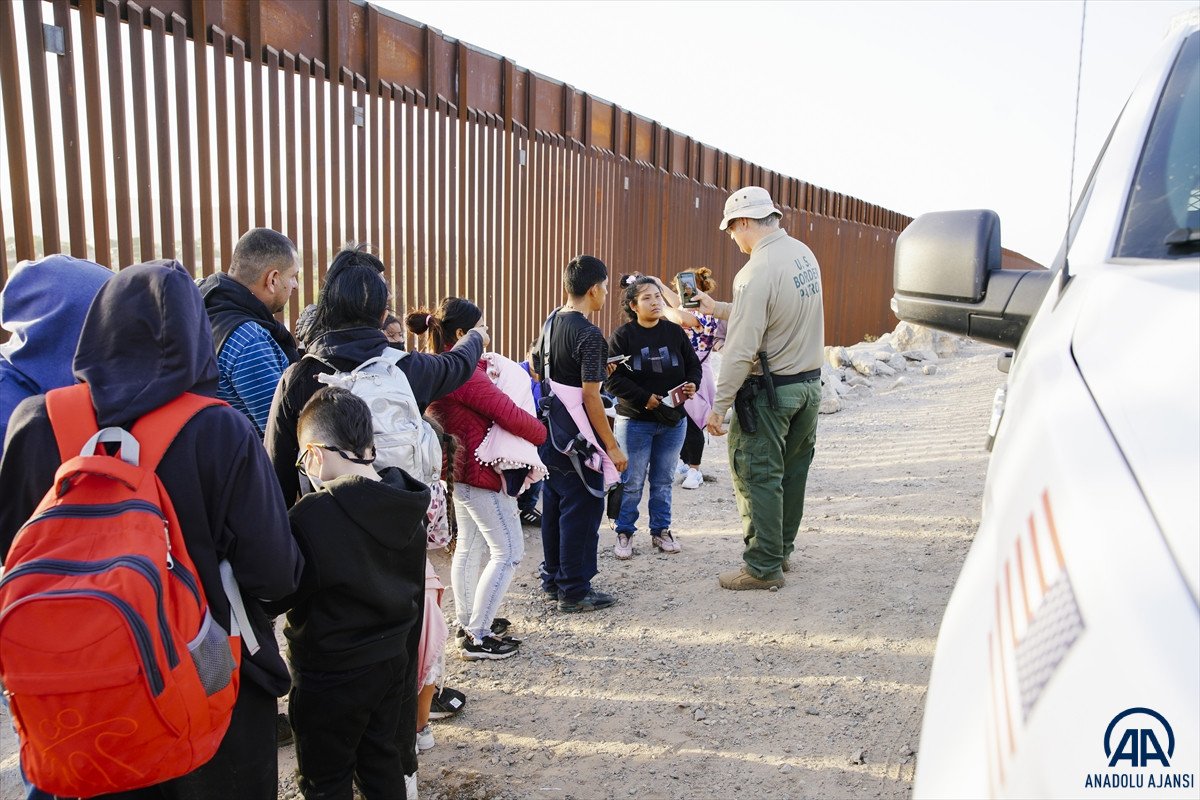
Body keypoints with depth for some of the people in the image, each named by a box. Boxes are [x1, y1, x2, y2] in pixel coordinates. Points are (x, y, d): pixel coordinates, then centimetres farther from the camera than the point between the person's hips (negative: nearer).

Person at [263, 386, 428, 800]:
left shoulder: (314, 514, -25)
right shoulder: (406, 508, -3)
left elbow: (275, 594, -19)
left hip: (331, 676, -6)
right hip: (393, 664, 7)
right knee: (382, 762, 22)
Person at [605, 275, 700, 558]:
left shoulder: (675, 332, 3)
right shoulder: (622, 336, -7)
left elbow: (693, 364, 10)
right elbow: (614, 378, -12)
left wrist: (691, 384, -10)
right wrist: (645, 398, -20)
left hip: (673, 420, 4)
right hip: (635, 421, -3)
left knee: (664, 481, 14)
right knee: (632, 482, 4)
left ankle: (661, 530, 29)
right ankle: (624, 533, 19)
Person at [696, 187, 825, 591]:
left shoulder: (757, 271, -21)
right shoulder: (804, 253, 5)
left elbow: (741, 349, -23)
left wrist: (719, 405, -16)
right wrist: (716, 308, 21)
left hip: (772, 389, -8)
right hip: (810, 383, 9)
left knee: (757, 475, 2)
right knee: (792, 471, 17)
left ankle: (763, 566, 10)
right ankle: (781, 550, 30)